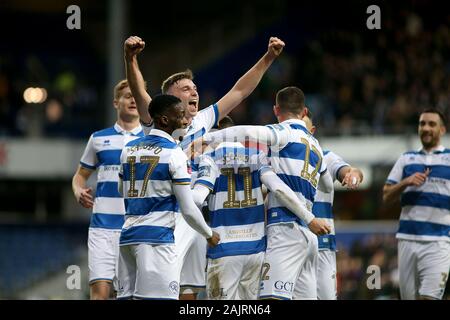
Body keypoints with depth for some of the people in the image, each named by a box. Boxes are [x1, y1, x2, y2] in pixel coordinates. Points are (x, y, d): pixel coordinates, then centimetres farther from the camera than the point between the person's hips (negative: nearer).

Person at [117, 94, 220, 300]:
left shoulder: (128, 149, 13)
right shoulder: (174, 154, -7)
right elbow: (188, 210, -7)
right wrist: (209, 235, 9)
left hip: (128, 235, 8)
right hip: (157, 237, -7)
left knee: (127, 296, 6)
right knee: (161, 297, -10)